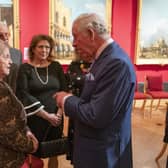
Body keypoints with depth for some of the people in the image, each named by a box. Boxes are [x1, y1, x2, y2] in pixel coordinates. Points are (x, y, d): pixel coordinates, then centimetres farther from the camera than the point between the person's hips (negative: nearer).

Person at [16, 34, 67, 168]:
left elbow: (64, 90, 7)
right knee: (36, 155, 7)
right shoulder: (25, 68, -4)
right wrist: (46, 115, -14)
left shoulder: (56, 66, 5)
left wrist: (59, 112, -6)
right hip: (35, 119, -3)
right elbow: (24, 96, -11)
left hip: (56, 119, 3)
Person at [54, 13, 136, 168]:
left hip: (103, 155, -8)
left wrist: (67, 100, -14)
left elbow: (97, 116, -29)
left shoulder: (116, 63, -26)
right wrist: (71, 98, -2)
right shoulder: (105, 57, 5)